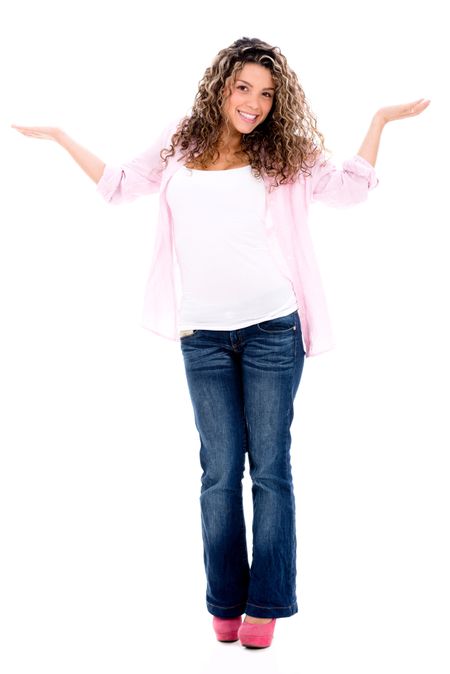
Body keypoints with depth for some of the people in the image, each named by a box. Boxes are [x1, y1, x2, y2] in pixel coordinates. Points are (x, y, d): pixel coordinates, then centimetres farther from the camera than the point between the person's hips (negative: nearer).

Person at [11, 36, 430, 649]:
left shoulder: (284, 155, 6)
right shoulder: (179, 146, 10)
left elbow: (349, 189, 5)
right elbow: (117, 185, 19)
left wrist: (379, 120, 2)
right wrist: (59, 135, 19)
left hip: (272, 329, -1)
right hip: (203, 335, 1)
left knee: (270, 466, 2)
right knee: (220, 470, 4)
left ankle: (265, 604, 12)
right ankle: (224, 603, 16)